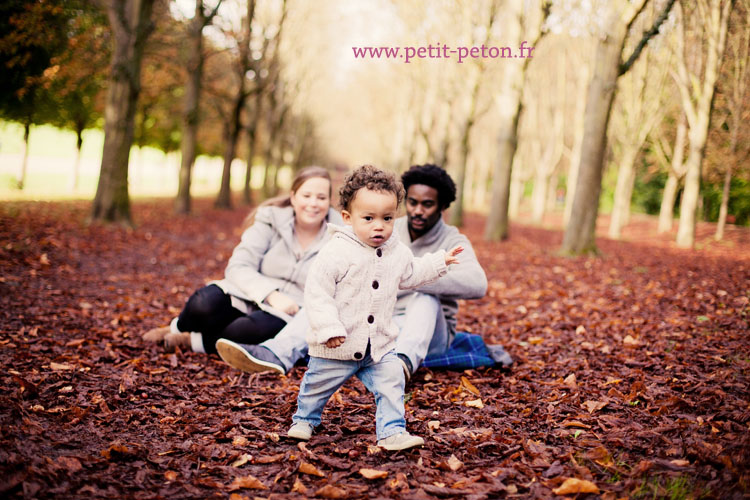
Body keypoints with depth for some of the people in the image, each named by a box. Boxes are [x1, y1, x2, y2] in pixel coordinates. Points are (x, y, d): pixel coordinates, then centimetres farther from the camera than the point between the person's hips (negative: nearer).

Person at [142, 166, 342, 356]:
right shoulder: (271, 219, 0)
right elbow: (237, 267, -8)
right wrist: (271, 294, -25)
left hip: (291, 315, -1)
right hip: (248, 299, 2)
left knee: (258, 329, -38)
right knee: (205, 303, -30)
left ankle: (190, 340, -13)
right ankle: (175, 329, 5)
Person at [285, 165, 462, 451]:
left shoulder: (398, 252, 1)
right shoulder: (336, 252, -20)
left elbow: (409, 275, 23)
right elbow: (317, 292, -20)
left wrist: (439, 262, 19)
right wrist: (329, 329, -26)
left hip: (379, 345, 4)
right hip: (337, 345, -4)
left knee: (391, 384, -4)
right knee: (318, 386, 14)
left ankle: (392, 432, 8)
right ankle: (305, 420, 40)